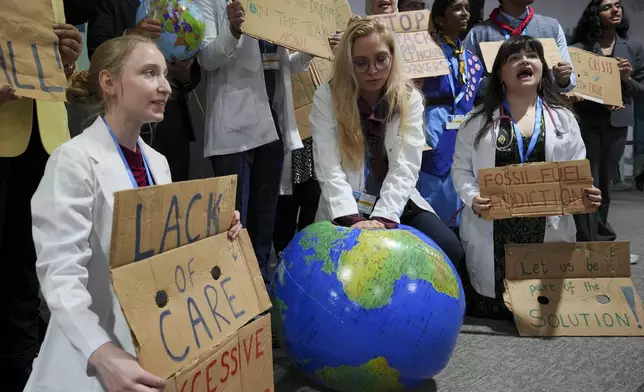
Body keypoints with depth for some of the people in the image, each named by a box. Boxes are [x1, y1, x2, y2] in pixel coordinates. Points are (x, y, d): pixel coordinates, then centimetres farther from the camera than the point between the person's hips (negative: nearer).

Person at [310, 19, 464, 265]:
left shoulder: (409, 99, -3)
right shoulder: (326, 98, -8)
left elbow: (405, 168, -13)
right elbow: (329, 170, -16)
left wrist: (383, 219, -28)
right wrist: (352, 220, -30)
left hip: (397, 204, 2)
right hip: (346, 210, -2)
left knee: (448, 249, -19)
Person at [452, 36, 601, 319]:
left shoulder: (562, 118, 8)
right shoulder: (479, 120, 3)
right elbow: (461, 169, 3)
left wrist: (586, 193, -13)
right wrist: (472, 198, -16)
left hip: (547, 231, 2)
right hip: (492, 233, -1)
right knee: (487, 309, 0)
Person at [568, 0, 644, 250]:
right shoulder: (579, 48, -1)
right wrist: (570, 94, -25)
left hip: (617, 124, 3)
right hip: (585, 122, -3)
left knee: (605, 183, 12)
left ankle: (600, 240, 24)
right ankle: (590, 243, 4)